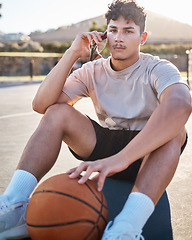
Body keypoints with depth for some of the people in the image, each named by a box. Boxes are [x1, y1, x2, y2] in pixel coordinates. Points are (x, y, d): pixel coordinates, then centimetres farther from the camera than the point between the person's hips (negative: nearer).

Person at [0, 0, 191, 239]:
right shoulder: (92, 71, -1)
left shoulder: (158, 69, -13)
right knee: (57, 112, -17)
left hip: (147, 156, -2)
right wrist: (72, 54, -21)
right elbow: (41, 105, -13)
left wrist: (121, 158, -52)